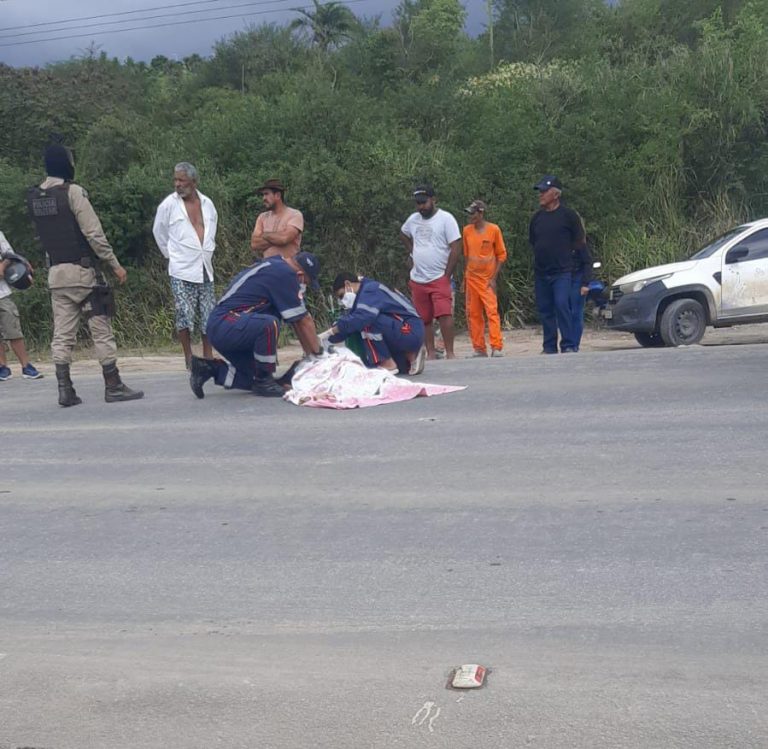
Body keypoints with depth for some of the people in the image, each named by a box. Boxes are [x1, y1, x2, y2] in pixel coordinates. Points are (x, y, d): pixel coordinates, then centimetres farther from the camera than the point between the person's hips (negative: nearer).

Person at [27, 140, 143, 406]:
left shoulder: (33, 198, 9)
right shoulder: (72, 192, -11)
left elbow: (45, 234, 11)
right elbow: (94, 233, -13)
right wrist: (115, 264, -8)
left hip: (55, 273, 6)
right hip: (82, 271, -6)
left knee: (62, 334, 6)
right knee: (102, 331, 0)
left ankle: (65, 390, 5)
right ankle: (113, 387, 3)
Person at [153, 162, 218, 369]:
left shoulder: (207, 204, 7)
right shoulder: (168, 204, -3)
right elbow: (159, 232, 8)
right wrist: (171, 254, 10)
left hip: (205, 268, 4)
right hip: (181, 270, -4)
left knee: (208, 316, 5)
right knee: (185, 315, -8)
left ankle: (208, 356, 15)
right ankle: (189, 357, 3)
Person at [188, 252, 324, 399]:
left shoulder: (275, 265, 14)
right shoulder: (285, 274, -15)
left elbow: (298, 319, 16)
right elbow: (303, 320, -10)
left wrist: (309, 353, 18)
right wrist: (317, 352, 3)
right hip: (225, 325, -10)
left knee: (257, 379, 8)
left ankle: (209, 368, 13)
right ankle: (263, 382, -15)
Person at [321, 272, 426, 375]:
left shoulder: (371, 290, -13)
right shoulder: (365, 294, 16)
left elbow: (360, 318, -29)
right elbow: (349, 319, 10)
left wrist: (329, 333, -25)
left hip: (410, 333, -10)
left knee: (367, 321, -22)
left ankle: (388, 364, -14)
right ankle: (411, 355, 11)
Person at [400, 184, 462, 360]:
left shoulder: (445, 219, -5)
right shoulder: (413, 219, 11)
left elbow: (456, 249, -9)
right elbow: (403, 235, 33)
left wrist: (447, 276, -12)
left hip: (439, 279, -5)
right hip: (417, 279, 5)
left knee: (444, 314, -17)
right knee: (424, 319, 7)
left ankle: (450, 353, -13)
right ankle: (431, 353, 14)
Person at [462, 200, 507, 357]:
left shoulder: (494, 229, -5)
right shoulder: (466, 231, 6)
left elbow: (501, 254, -2)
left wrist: (494, 278, -8)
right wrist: (464, 278, 12)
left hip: (488, 279, -4)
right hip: (471, 279, 4)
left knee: (492, 312, -11)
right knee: (473, 314, 4)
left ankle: (497, 348, -10)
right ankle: (479, 349, 10)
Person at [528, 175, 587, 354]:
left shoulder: (568, 215, -4)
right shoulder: (537, 217, 11)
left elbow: (580, 241, 3)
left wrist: (564, 252, 6)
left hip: (562, 271, -5)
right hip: (540, 272, 5)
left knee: (562, 305, -15)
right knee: (545, 309, 6)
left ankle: (568, 346, -9)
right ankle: (549, 347, 13)